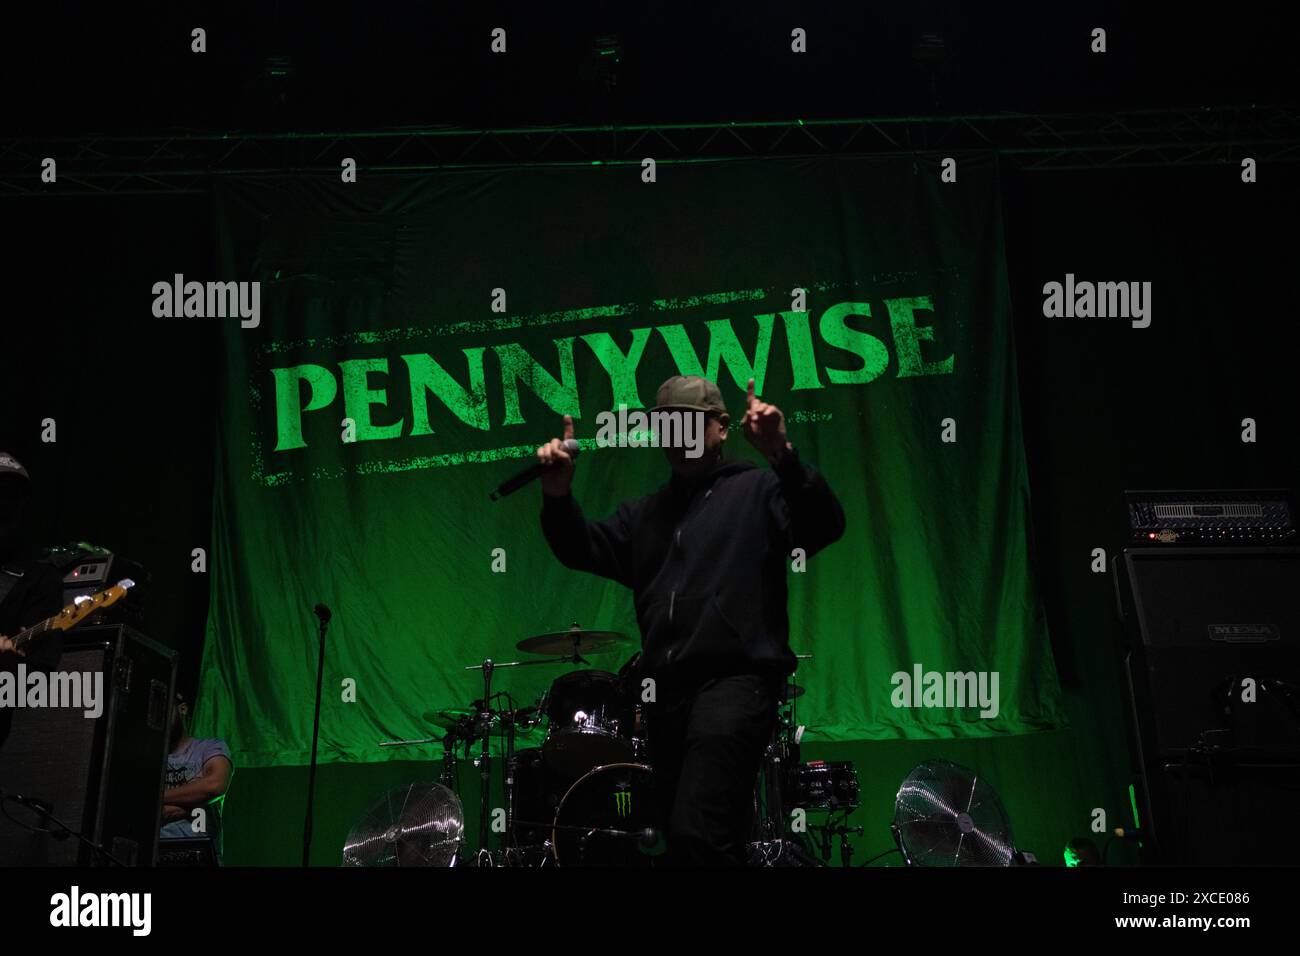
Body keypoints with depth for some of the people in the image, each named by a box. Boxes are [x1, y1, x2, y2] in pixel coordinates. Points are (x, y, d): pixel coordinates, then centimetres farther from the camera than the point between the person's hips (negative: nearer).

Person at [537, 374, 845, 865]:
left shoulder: (756, 490, 5)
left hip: (736, 680, -7)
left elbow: (825, 526, -11)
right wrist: (558, 496, -9)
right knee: (679, 834, 13)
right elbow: (583, 548, 11)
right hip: (666, 691, 7)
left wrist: (783, 456, -27)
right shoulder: (645, 513, 22)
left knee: (696, 838, -21)